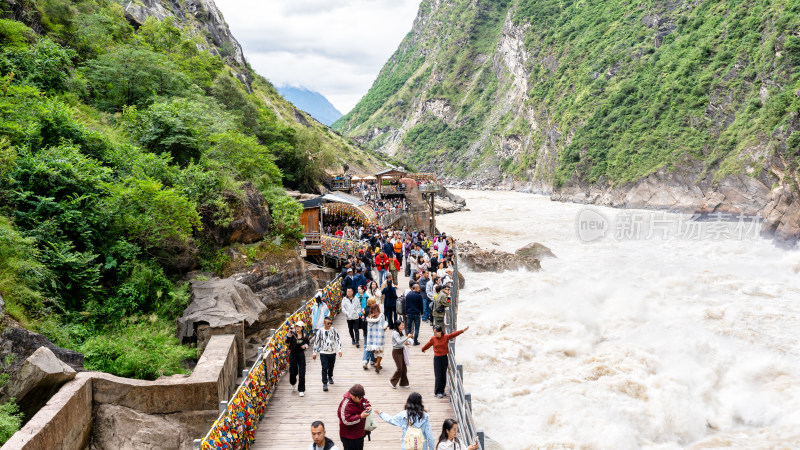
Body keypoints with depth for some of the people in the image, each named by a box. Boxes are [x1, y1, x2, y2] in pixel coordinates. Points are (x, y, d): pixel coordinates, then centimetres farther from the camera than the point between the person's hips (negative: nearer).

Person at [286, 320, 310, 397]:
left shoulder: (304, 336, -2)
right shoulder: (293, 333, -9)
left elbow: (307, 343, 16)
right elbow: (287, 342, -23)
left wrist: (305, 346, -7)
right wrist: (289, 334, -40)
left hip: (301, 355, 0)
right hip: (293, 355, 0)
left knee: (302, 373, -3)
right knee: (292, 372, 9)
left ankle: (301, 390, 7)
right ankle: (293, 383, 42)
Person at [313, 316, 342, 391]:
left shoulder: (333, 330, -2)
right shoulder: (320, 331, -5)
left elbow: (338, 340, 0)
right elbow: (316, 342, 3)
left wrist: (339, 350, -8)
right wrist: (314, 353, 5)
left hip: (332, 352, 2)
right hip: (323, 353, -2)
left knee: (331, 367, 16)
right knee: (324, 368, -7)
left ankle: (330, 377, 42)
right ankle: (324, 383, -3)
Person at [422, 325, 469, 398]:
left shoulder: (446, 337, -3)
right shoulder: (433, 339, -4)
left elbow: (454, 334, -5)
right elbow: (428, 345, 10)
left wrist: (462, 330, -10)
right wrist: (423, 349, 25)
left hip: (444, 358, 2)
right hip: (437, 358, -2)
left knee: (444, 375, 8)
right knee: (438, 376, -5)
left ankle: (442, 391, 21)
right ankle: (438, 392, 0)